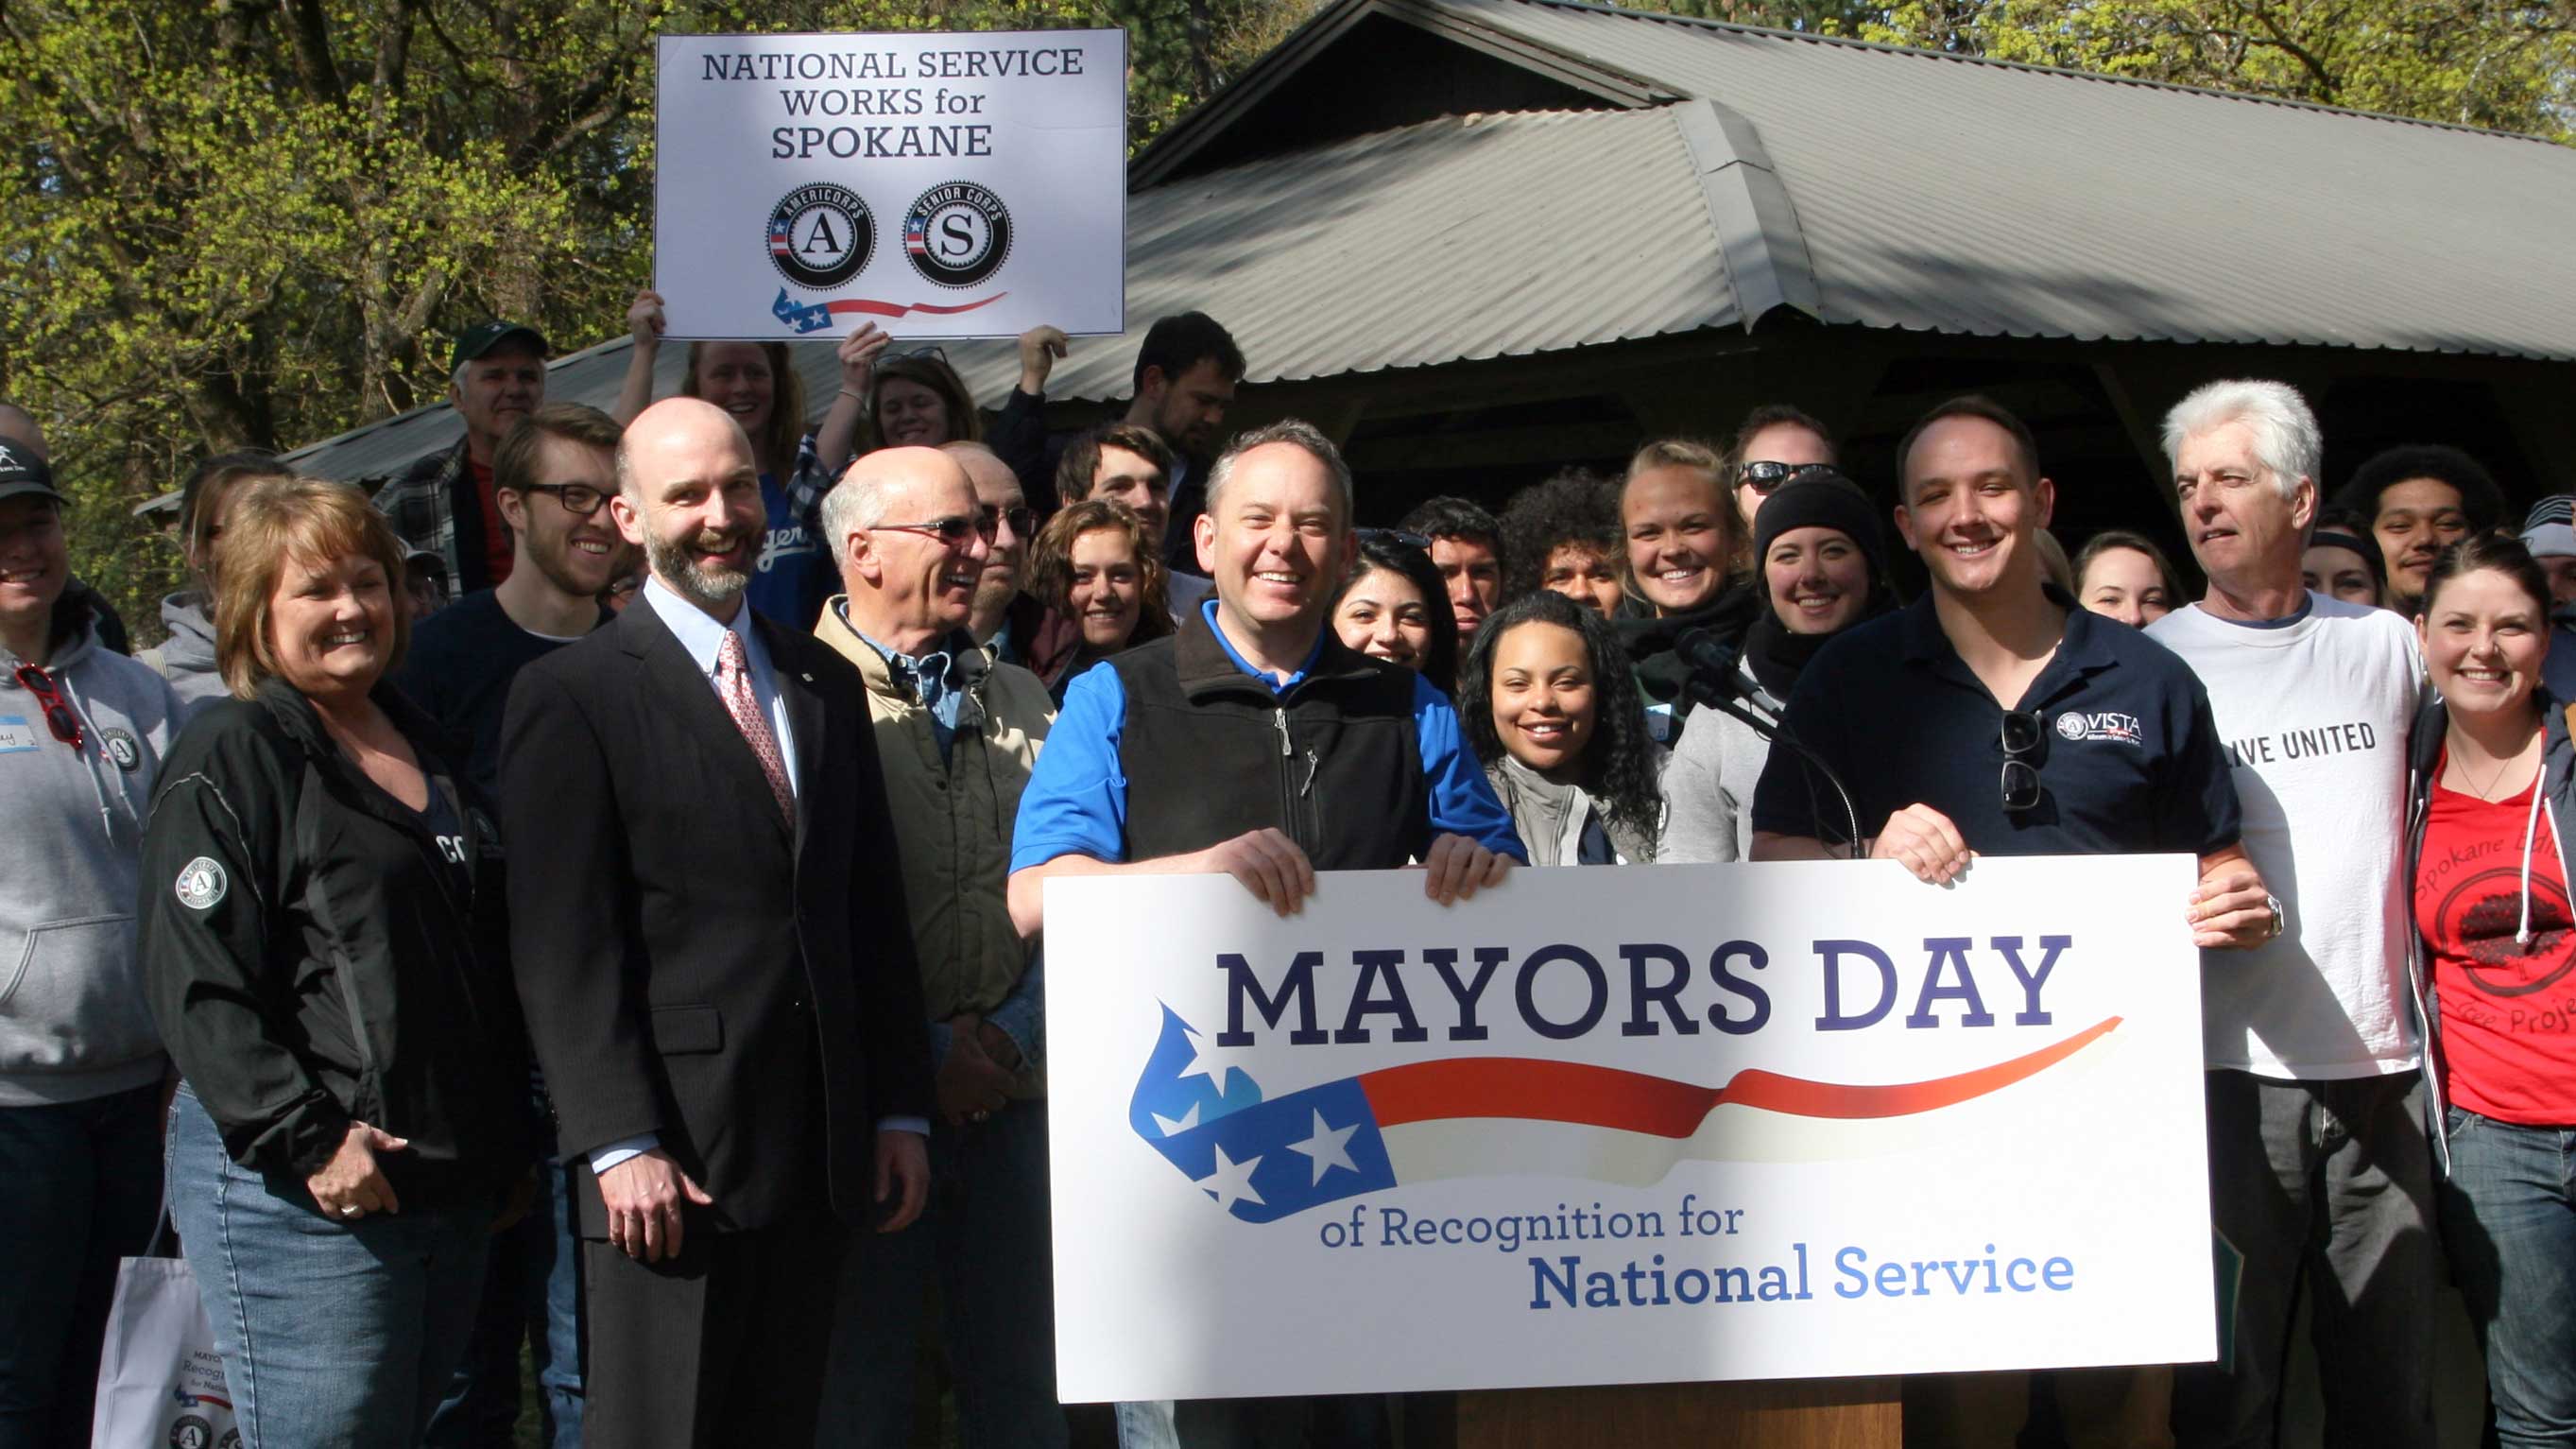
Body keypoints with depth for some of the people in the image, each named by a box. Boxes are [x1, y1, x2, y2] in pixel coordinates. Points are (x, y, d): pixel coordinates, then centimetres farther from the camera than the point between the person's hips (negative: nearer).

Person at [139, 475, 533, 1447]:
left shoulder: (424, 747, 16)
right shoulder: (232, 757, -7)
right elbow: (197, 986, -14)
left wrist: (508, 1145, 20)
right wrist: (308, 1140, -20)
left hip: (452, 1187, 7)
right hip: (304, 1198, -7)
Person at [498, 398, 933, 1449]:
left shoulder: (825, 685, 15)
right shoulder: (572, 694, -3)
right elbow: (564, 946, -9)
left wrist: (900, 1111, 10)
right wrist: (620, 1144, -16)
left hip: (818, 1159, 5)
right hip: (670, 1162, -5)